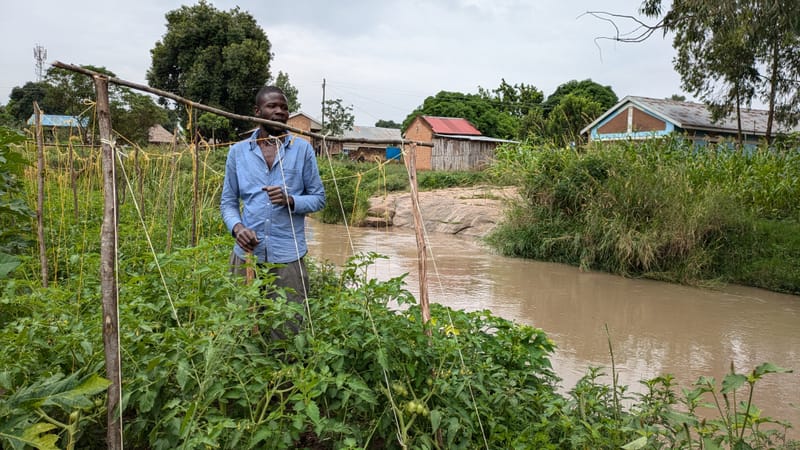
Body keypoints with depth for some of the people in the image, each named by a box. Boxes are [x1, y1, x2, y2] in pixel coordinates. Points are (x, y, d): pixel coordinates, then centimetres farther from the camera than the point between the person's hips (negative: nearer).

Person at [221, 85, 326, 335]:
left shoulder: (302, 149, 3)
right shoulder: (237, 151, 7)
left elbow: (319, 197, 5)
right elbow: (228, 201, 8)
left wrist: (291, 200, -15)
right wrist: (236, 227, -12)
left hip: (288, 256, -1)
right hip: (247, 254, 2)